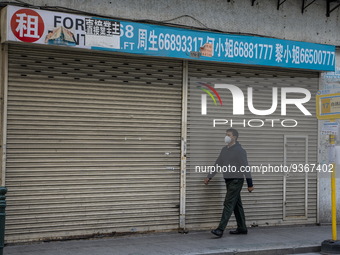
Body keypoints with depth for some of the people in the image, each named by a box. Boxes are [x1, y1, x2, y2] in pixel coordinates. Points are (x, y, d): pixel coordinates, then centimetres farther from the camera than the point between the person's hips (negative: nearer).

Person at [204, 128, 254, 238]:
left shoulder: (240, 150, -11)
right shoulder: (224, 150, 12)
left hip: (236, 180, -8)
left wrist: (250, 184, -12)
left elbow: (245, 167, -12)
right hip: (228, 180, 8)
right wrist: (209, 177, 12)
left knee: (228, 204, -12)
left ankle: (220, 229, -16)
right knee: (237, 205, 12)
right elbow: (217, 164, 18)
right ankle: (242, 228, 20)